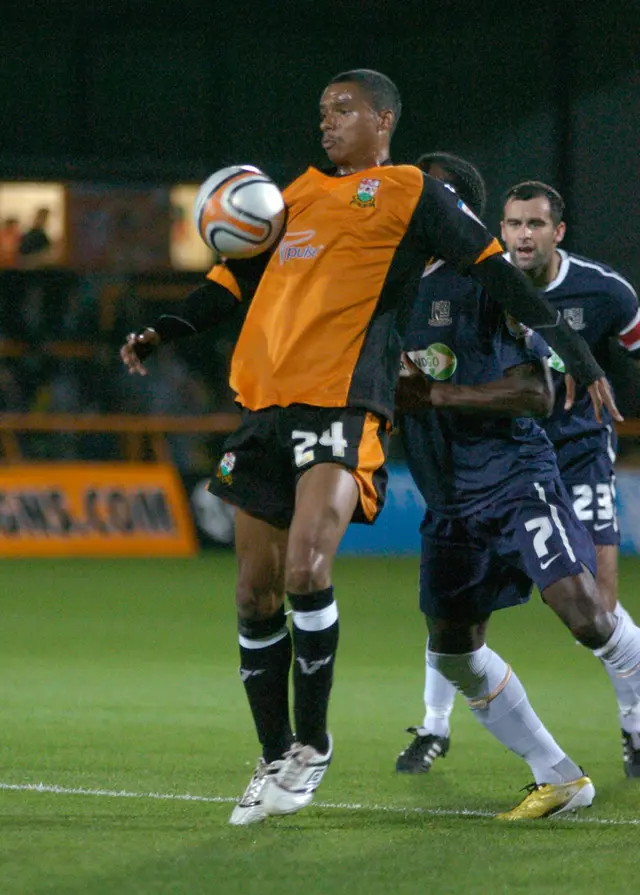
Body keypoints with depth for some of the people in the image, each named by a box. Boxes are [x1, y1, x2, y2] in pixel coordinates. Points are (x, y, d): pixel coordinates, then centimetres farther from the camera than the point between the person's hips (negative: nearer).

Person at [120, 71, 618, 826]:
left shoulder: (410, 194, 5)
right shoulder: (301, 193, 22)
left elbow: (496, 273, 3)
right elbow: (237, 276, 28)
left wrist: (575, 356, -1)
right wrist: (163, 333, 15)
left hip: (341, 404, -6)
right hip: (266, 401, 6)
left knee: (306, 571, -22)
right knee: (255, 593, 5)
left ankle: (312, 746, -7)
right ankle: (274, 759, 17)